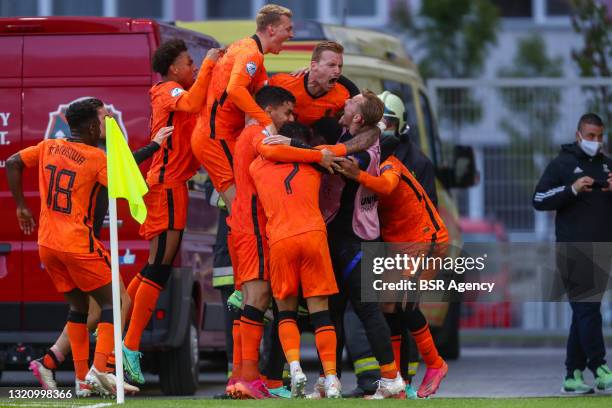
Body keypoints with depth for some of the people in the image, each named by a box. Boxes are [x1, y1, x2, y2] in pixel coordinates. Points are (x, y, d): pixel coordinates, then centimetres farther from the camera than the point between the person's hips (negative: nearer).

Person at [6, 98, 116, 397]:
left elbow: (12, 163, 10)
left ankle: (82, 380, 13)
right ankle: (99, 370, -14)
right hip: (79, 243, -6)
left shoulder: (48, 147, 9)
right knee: (110, 302, 3)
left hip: (47, 243, 6)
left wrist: (21, 206, 14)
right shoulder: (96, 157, -8)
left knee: (78, 305, 18)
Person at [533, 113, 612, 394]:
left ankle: (573, 376, 8)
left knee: (584, 312, 6)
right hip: (574, 251, -6)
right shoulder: (562, 164, 0)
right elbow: (539, 200, -6)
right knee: (587, 309, -12)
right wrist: (572, 189, -18)